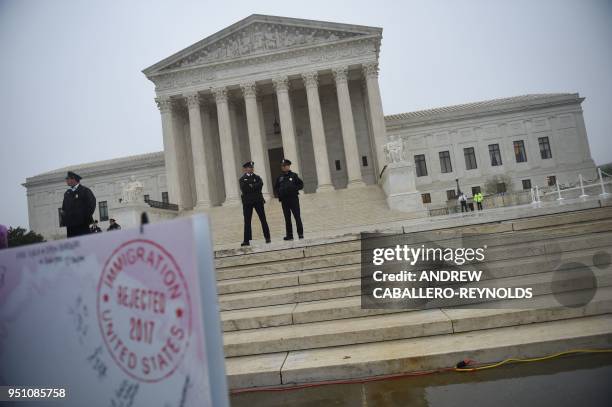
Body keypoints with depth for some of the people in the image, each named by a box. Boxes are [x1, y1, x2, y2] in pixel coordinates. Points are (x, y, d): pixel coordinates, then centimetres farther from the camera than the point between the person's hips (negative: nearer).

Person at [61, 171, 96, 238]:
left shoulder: (85, 190, -1)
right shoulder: (67, 193, 17)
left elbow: (92, 204, -8)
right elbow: (64, 208, 19)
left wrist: (86, 217, -11)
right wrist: (63, 220, 5)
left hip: (82, 225, -5)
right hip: (70, 225, 6)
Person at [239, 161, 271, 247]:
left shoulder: (257, 177, 11)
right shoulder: (242, 179, 7)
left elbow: (260, 184, -9)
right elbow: (243, 189, -11)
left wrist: (251, 186, -13)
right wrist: (255, 187, -12)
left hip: (258, 200, 1)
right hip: (247, 202, -1)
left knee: (263, 219, 2)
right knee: (247, 221, 1)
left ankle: (267, 237, 10)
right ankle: (246, 240, 5)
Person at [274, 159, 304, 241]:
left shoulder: (293, 175, 2)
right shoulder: (280, 177, 9)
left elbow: (301, 184, 3)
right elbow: (276, 188, 17)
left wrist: (294, 188, -12)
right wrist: (279, 193, 0)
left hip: (293, 199, -3)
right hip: (284, 200, 3)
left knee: (297, 217, -2)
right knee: (287, 218, 6)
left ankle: (300, 233, 5)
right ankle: (289, 235, 11)